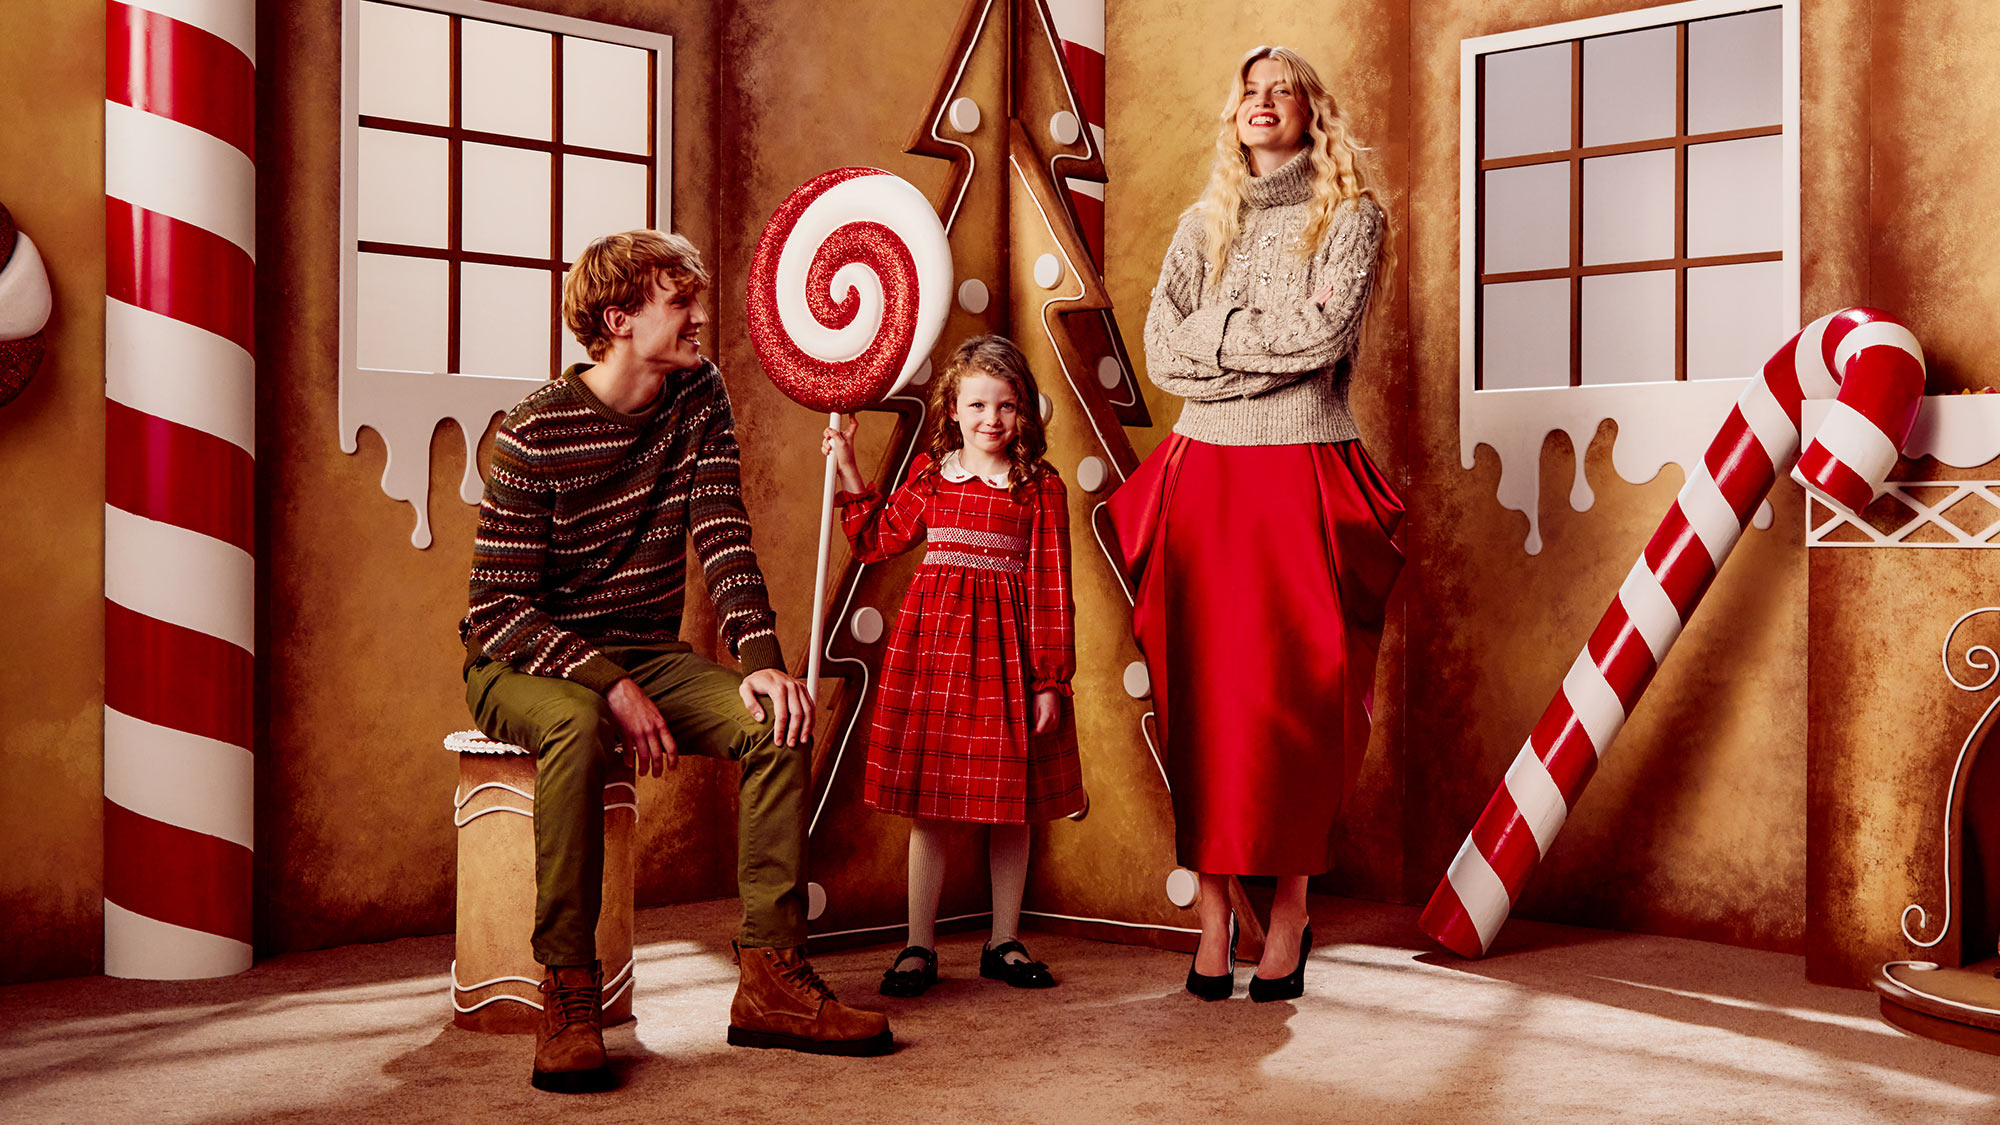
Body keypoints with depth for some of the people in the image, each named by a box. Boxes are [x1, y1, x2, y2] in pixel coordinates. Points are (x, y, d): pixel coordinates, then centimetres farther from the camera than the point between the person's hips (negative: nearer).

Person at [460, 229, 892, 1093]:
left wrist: (760, 655, -22)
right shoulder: (536, 433, -16)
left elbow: (722, 537, -6)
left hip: (645, 655, 5)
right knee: (579, 724, -39)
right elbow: (498, 607, -18)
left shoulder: (699, 395, 2)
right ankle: (567, 994, -31)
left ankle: (771, 976, -17)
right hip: (523, 663, -5)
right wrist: (611, 687, -30)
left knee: (779, 719, -20)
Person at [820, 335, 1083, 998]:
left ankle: (1004, 943, 21)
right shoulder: (929, 476, 6)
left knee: (1010, 807, 7)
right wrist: (848, 470, 12)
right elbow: (878, 541, 17)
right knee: (928, 806, 4)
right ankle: (919, 948, 14)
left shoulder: (1041, 489, -2)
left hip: (1006, 644, -1)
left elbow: (1051, 589, -3)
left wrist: (1049, 678, -7)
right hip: (933, 636, 2)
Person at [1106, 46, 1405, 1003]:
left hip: (1303, 478, -3)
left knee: (1295, 697, -4)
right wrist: (1272, 349, -7)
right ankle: (1213, 913, 5)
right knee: (1200, 694, -1)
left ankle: (1290, 913, 6)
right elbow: (1162, 349, 3)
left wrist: (1217, 331, -2)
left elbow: (1322, 332, -11)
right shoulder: (1205, 224, 16)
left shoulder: (1351, 217, 6)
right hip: (1204, 475, 3)